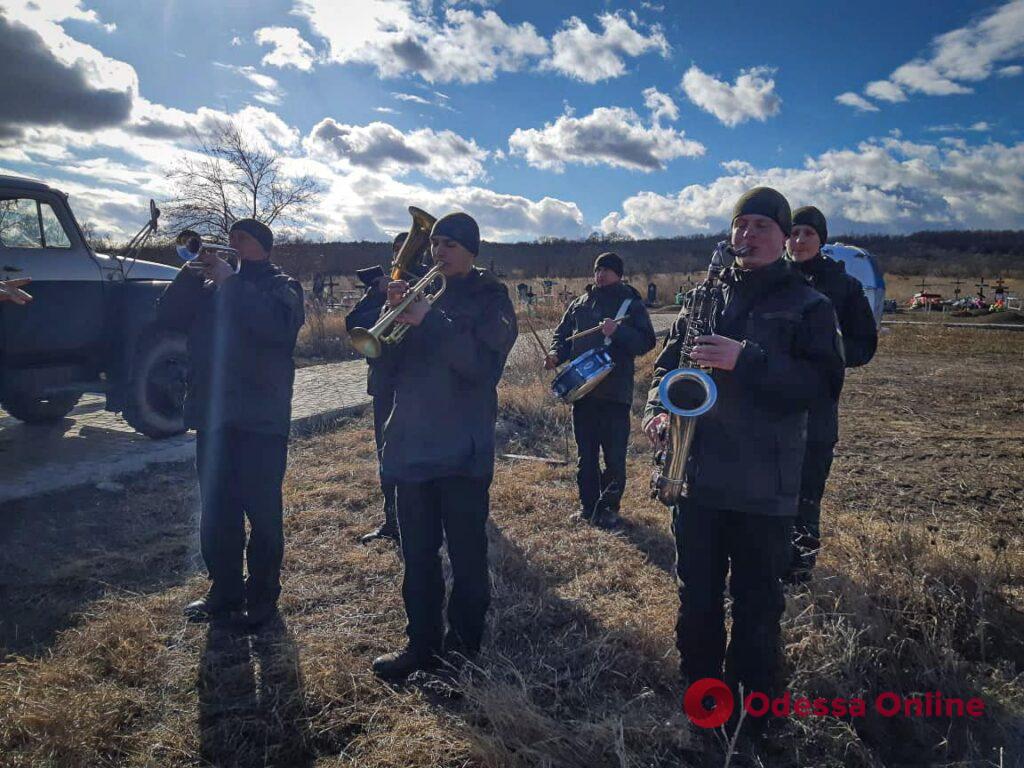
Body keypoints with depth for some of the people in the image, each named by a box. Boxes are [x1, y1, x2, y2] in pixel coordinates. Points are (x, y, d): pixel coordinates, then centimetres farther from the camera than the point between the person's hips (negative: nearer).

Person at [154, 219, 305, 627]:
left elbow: (278, 325, -20)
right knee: (216, 512, 12)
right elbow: (167, 318, 5)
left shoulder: (282, 286, 2)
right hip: (212, 416, 5)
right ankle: (224, 591, 26)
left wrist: (230, 283, -17)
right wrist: (192, 273, -6)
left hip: (261, 420, -5)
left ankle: (262, 595, 15)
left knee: (262, 512, 2)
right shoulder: (210, 286, 16)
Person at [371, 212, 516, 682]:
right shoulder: (423, 294, 16)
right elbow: (391, 362, 9)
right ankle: (422, 644, 26)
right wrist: (395, 313, -7)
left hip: (463, 450, -5)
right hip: (412, 445, 6)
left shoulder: (491, 300, 0)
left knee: (467, 557, 4)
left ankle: (463, 649, 19)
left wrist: (431, 322, -21)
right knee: (417, 554, 12)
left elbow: (484, 365, -16)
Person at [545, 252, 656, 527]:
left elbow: (646, 341, -7)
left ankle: (608, 507, 15)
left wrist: (618, 332, -22)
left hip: (615, 393, -4)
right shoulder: (580, 303, 12)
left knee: (614, 456, 1)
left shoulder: (632, 304, 1)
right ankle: (588, 505, 24)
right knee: (585, 454, 12)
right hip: (581, 390, 4)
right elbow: (562, 333, 16)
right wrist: (556, 353, -4)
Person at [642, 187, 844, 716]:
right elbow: (670, 359, 15)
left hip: (765, 486, -3)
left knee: (757, 603, 8)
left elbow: (824, 380, -12)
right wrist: (658, 407, -4)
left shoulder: (807, 305, 0)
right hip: (697, 474, 4)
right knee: (696, 596, 14)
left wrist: (746, 360, -22)